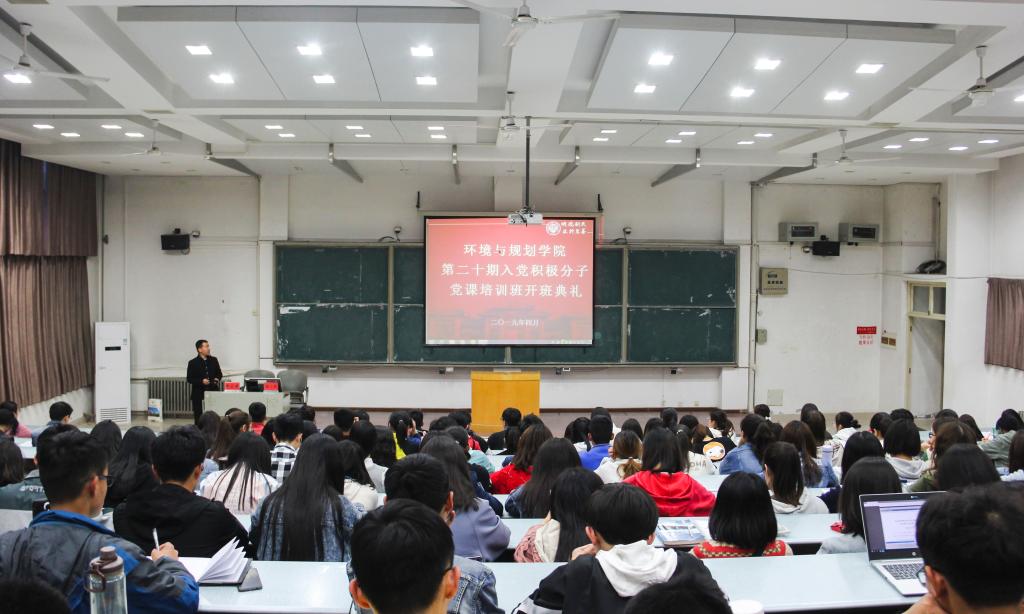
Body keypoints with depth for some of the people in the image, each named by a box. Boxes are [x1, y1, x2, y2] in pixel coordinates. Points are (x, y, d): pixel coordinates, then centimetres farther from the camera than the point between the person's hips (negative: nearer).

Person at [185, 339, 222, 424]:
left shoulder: (214, 360, 10)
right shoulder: (193, 363, -1)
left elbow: (219, 374, 19)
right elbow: (189, 379, -3)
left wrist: (218, 379, -2)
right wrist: (201, 381, -16)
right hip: (199, 395, -3)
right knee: (199, 418, 0)